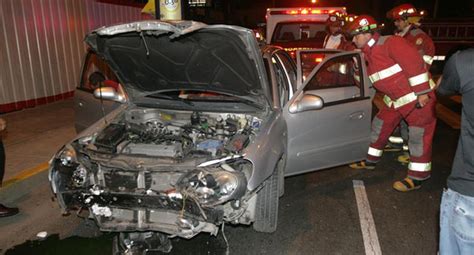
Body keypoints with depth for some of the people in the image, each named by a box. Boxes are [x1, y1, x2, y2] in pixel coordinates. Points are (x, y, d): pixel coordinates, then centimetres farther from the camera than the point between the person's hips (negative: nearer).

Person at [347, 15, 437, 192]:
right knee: (380, 125, 15)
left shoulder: (390, 43, -19)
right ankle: (371, 160, 30)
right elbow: (370, 80, 19)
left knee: (419, 135, -3)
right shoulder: (368, 54, 10)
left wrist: (421, 92, -25)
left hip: (418, 96, -9)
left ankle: (417, 177, 5)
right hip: (396, 99, 9)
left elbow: (414, 62, -24)